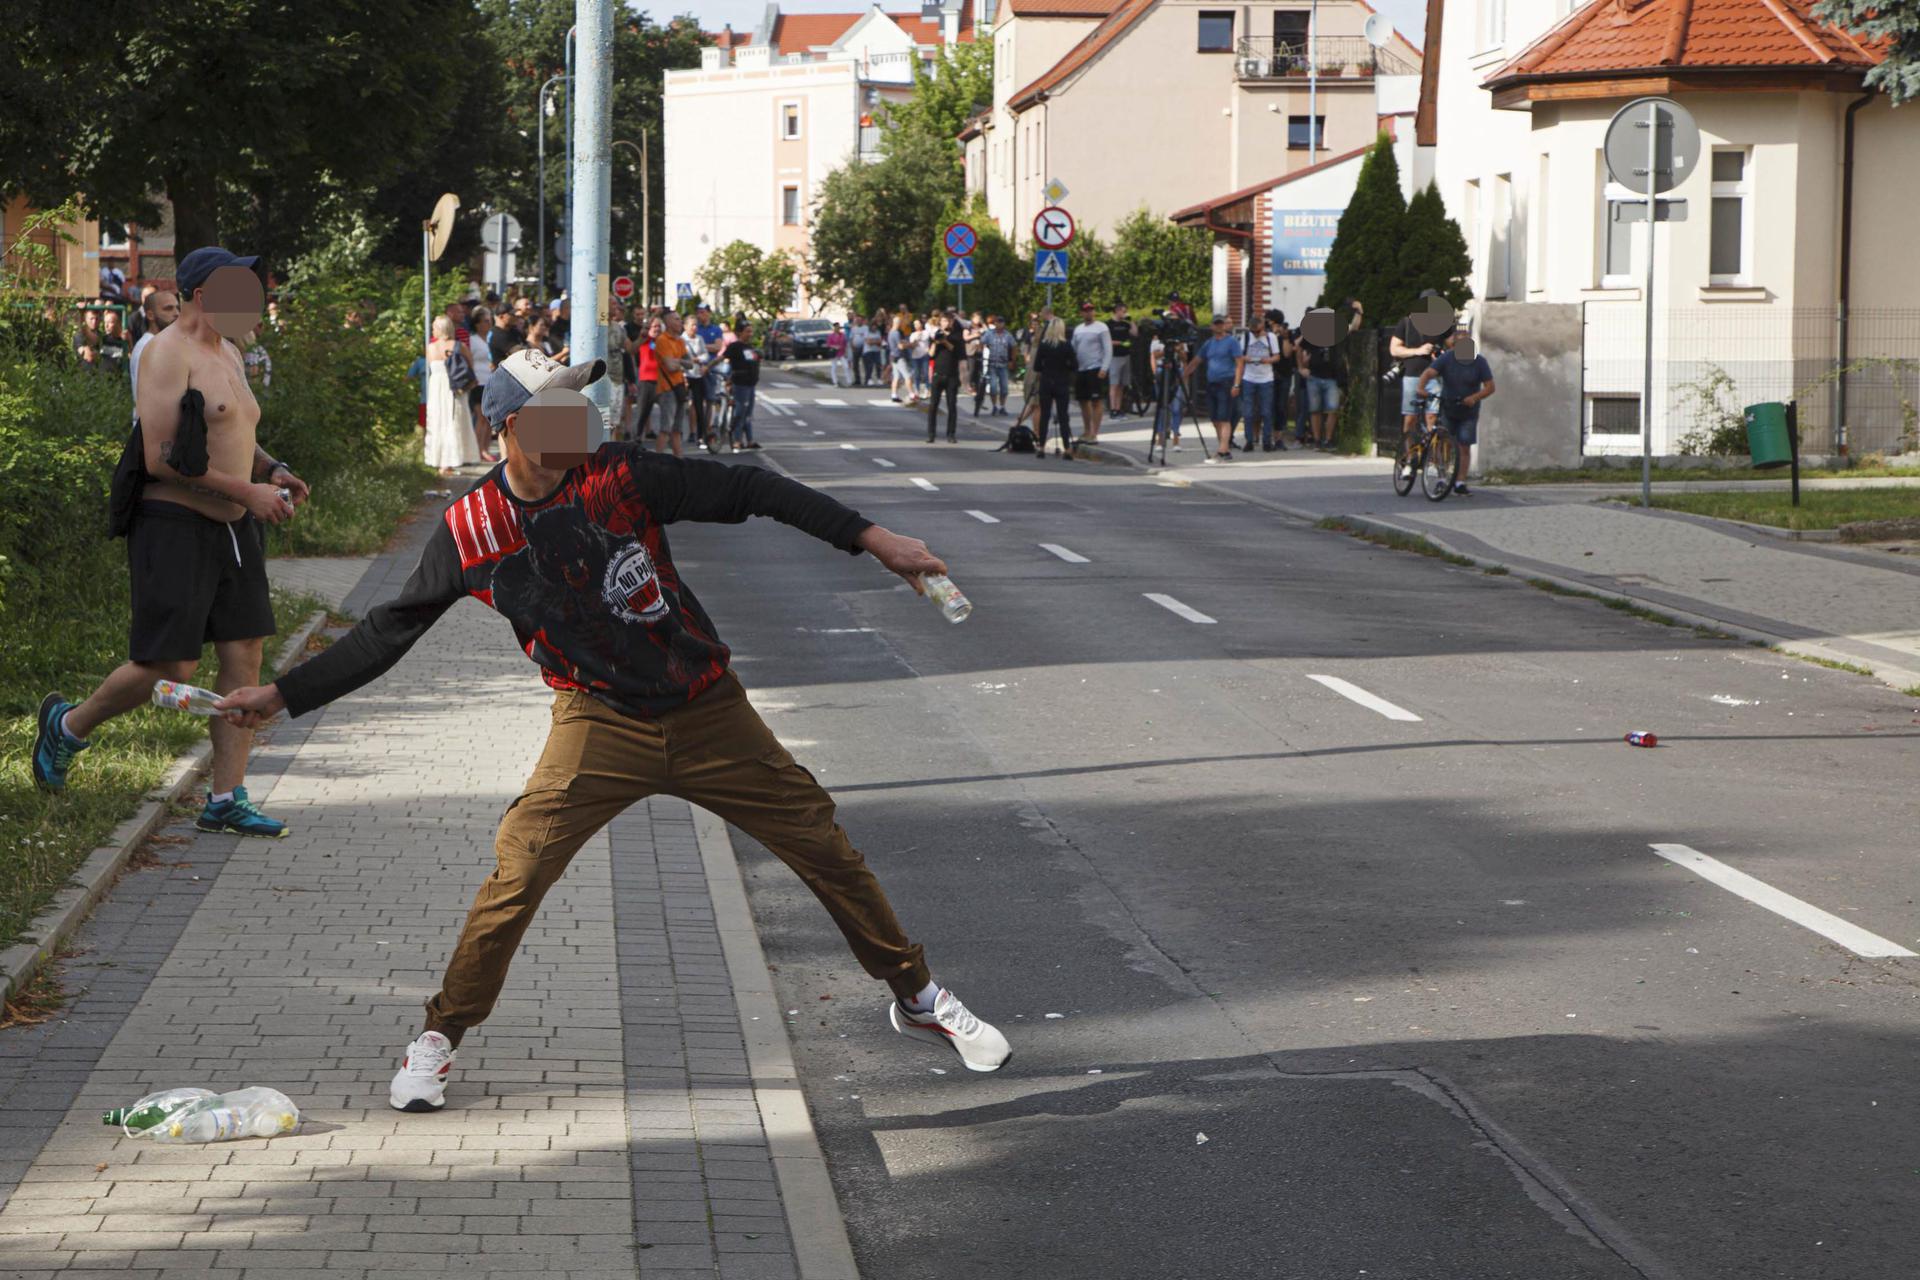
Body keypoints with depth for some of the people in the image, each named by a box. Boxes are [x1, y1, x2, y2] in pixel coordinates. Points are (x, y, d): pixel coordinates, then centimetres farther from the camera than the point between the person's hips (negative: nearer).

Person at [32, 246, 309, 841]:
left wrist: (274, 471, 8)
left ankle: (226, 800, 6)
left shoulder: (228, 353, 16)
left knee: (244, 657, 2)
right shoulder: (168, 352, -13)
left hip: (233, 527, 9)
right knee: (169, 669, -8)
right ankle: (67, 725, 18)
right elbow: (161, 458, -19)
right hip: (175, 525, -9)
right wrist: (247, 490, -18)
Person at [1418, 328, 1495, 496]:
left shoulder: (1479, 361, -10)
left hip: (1468, 411, 0)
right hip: (1447, 408, 0)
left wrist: (1474, 398, -29)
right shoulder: (1446, 358, -11)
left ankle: (1460, 483, 3)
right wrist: (1421, 388, -44)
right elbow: (1428, 373, -23)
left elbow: (1490, 387, -11)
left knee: (1465, 447, -1)